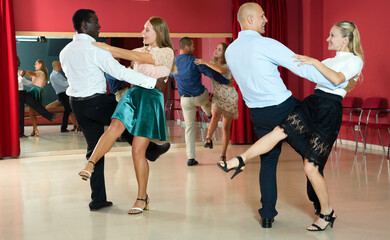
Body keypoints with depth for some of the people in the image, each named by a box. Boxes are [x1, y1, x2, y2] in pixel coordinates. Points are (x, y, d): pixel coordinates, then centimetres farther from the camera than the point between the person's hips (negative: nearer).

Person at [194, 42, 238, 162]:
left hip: (230, 98, -3)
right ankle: (208, 139, -37)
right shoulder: (212, 64, 0)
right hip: (217, 97, 3)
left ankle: (223, 155, 13)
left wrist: (205, 62, -43)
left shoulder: (228, 65, -17)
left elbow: (221, 70, -41)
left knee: (226, 127, 3)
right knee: (215, 114, -32)